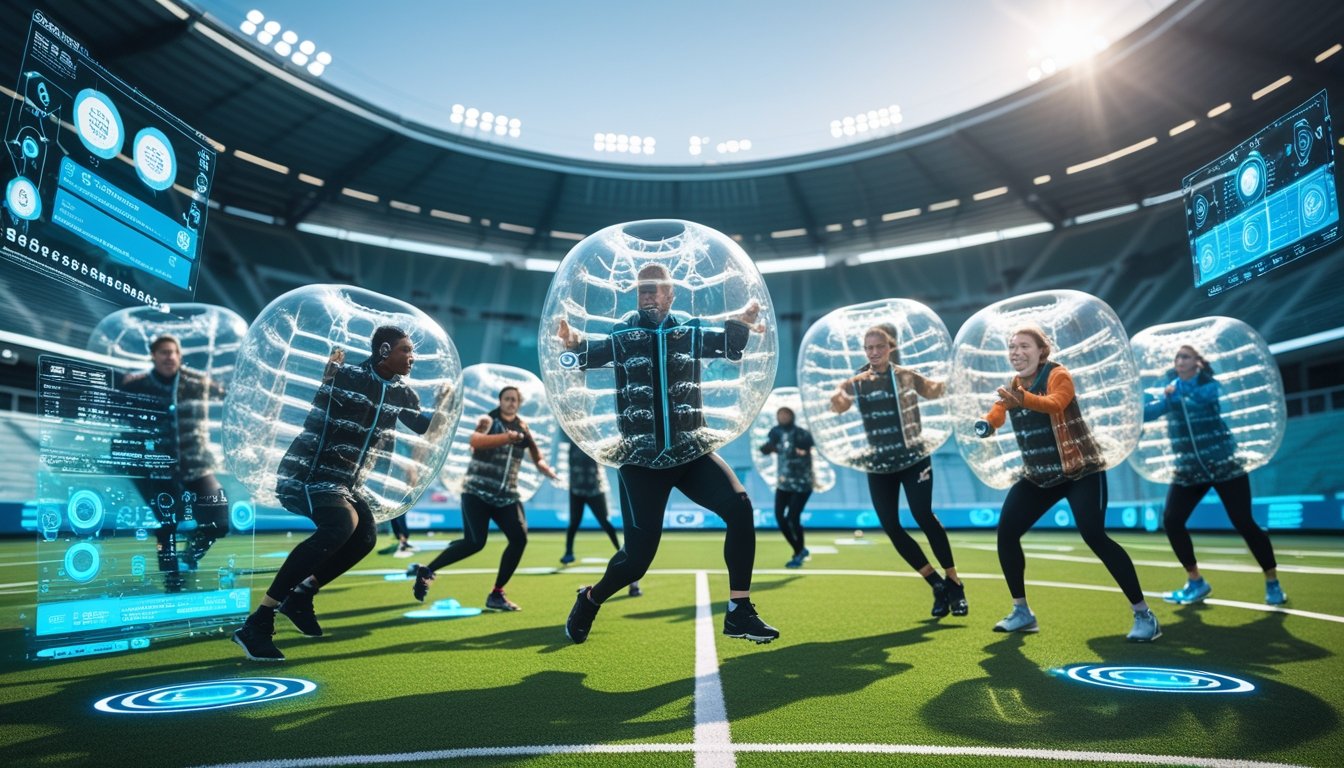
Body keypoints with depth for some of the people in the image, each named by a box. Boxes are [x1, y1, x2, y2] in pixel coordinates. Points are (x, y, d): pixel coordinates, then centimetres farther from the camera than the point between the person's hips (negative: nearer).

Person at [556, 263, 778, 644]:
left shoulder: (689, 329, 4)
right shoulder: (623, 332, 1)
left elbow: (725, 343, -11)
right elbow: (595, 351, -14)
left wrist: (740, 325, -34)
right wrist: (574, 343, -38)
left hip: (690, 453, 3)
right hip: (641, 460, -2)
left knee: (740, 508, -16)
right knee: (636, 559, -4)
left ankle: (739, 613, -2)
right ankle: (589, 599, 28)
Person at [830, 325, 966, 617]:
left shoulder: (907, 375, 1)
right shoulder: (856, 382, 2)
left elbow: (935, 391, -12)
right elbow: (837, 405, -14)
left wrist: (946, 378, -34)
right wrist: (842, 390, -37)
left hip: (914, 459, -3)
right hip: (879, 467, 3)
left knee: (924, 517, -14)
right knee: (890, 526, -1)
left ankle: (954, 582, 6)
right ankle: (938, 585, 14)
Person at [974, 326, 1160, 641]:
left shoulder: (1058, 375, -15)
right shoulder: (1012, 386, 4)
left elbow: (1055, 404, -38)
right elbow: (997, 413, -10)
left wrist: (1024, 400, -59)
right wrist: (985, 424, -34)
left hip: (1081, 470, -6)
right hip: (1038, 475, 6)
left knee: (1094, 536, -19)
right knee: (1006, 532, -3)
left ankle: (1144, 615, -1)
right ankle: (1022, 612, 11)